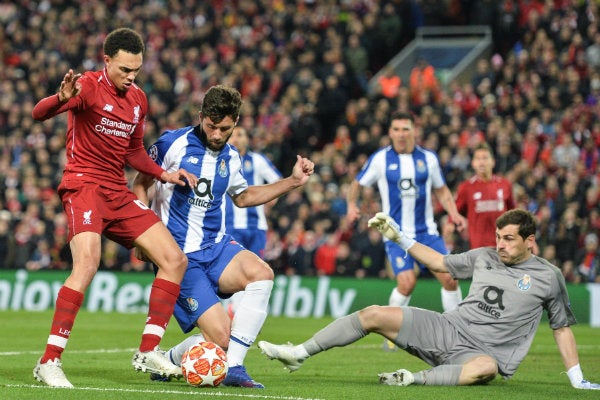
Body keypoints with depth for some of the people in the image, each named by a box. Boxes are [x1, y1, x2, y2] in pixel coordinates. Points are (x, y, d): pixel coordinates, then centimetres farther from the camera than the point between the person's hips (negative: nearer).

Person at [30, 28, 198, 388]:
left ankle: (148, 352, 7)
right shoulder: (89, 87, -9)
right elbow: (39, 114, -25)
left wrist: (164, 175, 12)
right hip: (84, 185, -8)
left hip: (119, 194, 8)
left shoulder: (138, 99, 13)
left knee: (175, 260, 1)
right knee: (88, 263, -29)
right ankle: (49, 362, -26)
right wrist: (62, 99, -47)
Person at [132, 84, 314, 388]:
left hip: (217, 246, 6)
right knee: (220, 336, -18)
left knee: (262, 274, -29)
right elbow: (140, 184, 3)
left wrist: (293, 181, 21)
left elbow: (242, 196, 30)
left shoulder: (231, 157, 11)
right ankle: (168, 360, 14)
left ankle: (233, 368, -22)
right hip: (179, 255, -5)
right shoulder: (172, 143, -7)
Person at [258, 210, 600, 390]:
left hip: (483, 352, -4)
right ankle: (299, 354, -4)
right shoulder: (484, 257, 12)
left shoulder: (548, 276, 1)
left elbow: (562, 327, 8)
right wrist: (399, 237, 19)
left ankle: (417, 379, -42)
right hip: (448, 329, 4)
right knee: (373, 315, -9)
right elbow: (440, 263, 24)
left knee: (486, 367, -45)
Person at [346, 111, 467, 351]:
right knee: (407, 282, -18)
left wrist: (453, 213, 0)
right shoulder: (380, 159, -3)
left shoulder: (428, 158, 4)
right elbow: (358, 184, 8)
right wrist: (352, 204, -9)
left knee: (450, 278, -7)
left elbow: (441, 190, 14)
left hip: (426, 231, 3)